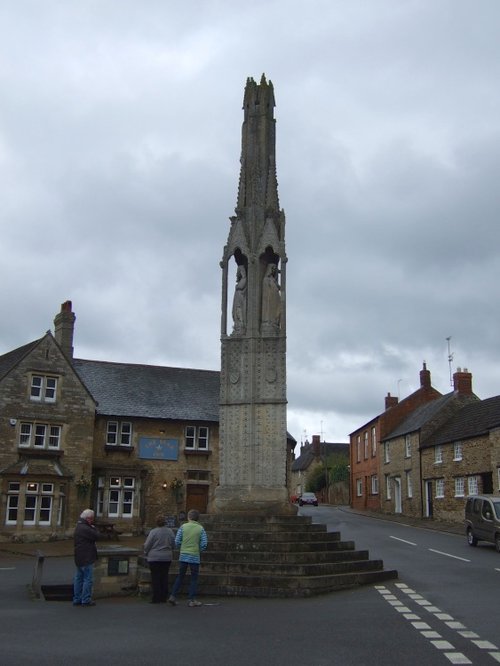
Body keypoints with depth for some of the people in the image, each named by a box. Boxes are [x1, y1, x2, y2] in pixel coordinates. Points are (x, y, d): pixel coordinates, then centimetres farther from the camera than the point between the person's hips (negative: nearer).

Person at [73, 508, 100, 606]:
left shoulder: (79, 526, 15)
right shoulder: (85, 528, -20)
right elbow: (97, 536, -18)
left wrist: (92, 528, 0)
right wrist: (93, 528, -3)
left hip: (79, 558, 11)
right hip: (86, 558, -11)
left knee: (79, 578, 14)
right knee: (88, 579, -4)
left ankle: (77, 599, 20)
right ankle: (86, 600, -1)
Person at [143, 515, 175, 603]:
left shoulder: (153, 532, -12)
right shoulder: (170, 531, 2)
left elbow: (147, 545, -6)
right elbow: (173, 544, 9)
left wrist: (146, 553, 12)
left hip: (155, 558, -4)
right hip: (167, 558, 4)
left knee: (155, 578, 1)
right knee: (164, 577, 10)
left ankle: (156, 598, 0)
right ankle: (164, 598, 13)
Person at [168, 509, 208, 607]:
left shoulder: (183, 527, -1)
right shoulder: (201, 528, -3)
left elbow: (177, 541, -4)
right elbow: (204, 543, -7)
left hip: (183, 556, 2)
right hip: (195, 557, -2)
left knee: (180, 577, 14)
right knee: (194, 579, 9)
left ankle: (173, 596, 9)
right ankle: (192, 600, 9)